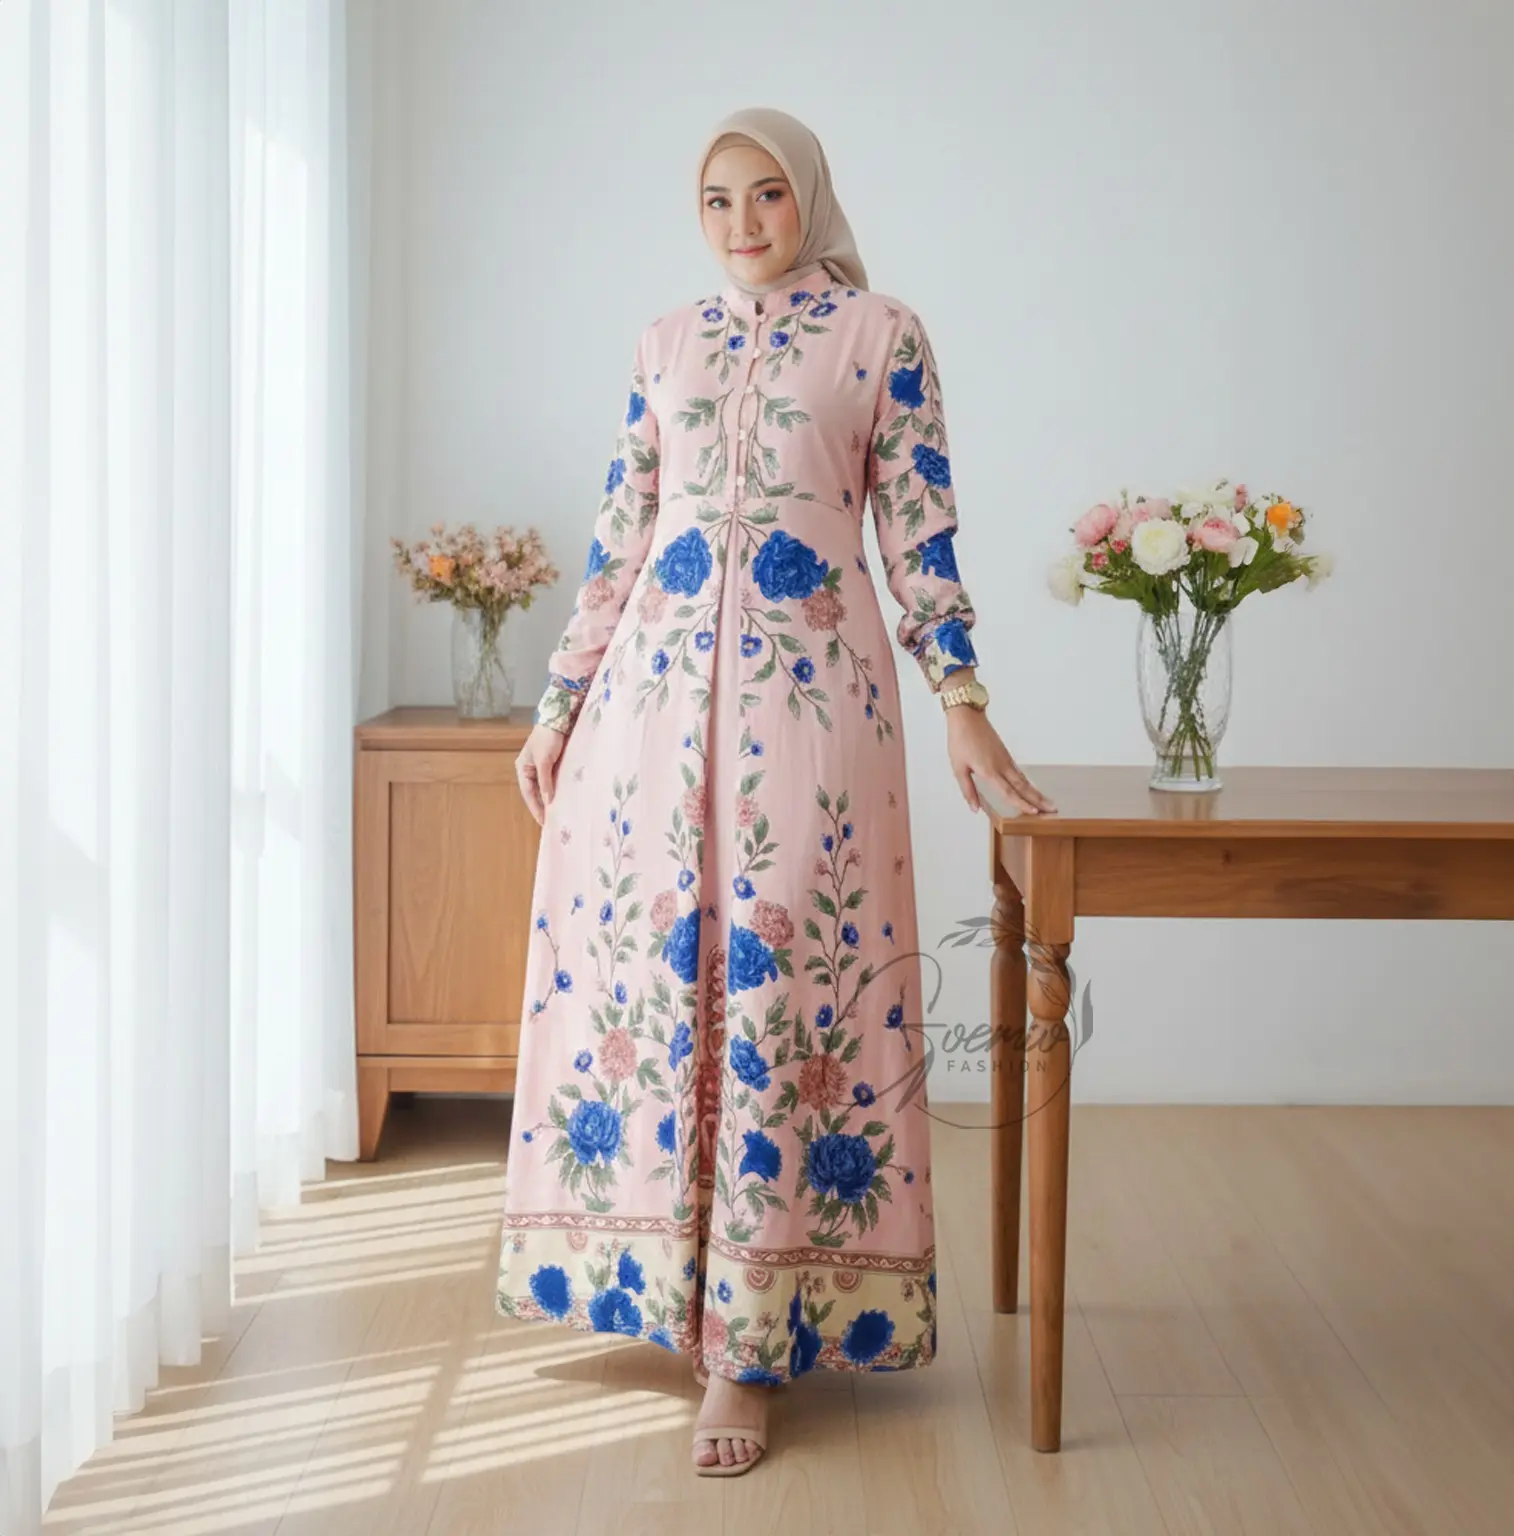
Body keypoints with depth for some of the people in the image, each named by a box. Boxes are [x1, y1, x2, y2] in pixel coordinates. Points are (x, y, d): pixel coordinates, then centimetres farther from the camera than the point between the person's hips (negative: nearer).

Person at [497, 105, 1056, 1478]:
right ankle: (660, 1277, 21)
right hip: (656, 689, 4)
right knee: (637, 957, 3)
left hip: (813, 695, -3)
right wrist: (557, 708, 12)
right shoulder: (666, 343, 15)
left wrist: (967, 712, -4)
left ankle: (750, 1338, 2)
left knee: (785, 976, -5)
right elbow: (618, 539, 15)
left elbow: (920, 537, 2)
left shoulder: (884, 336, 6)